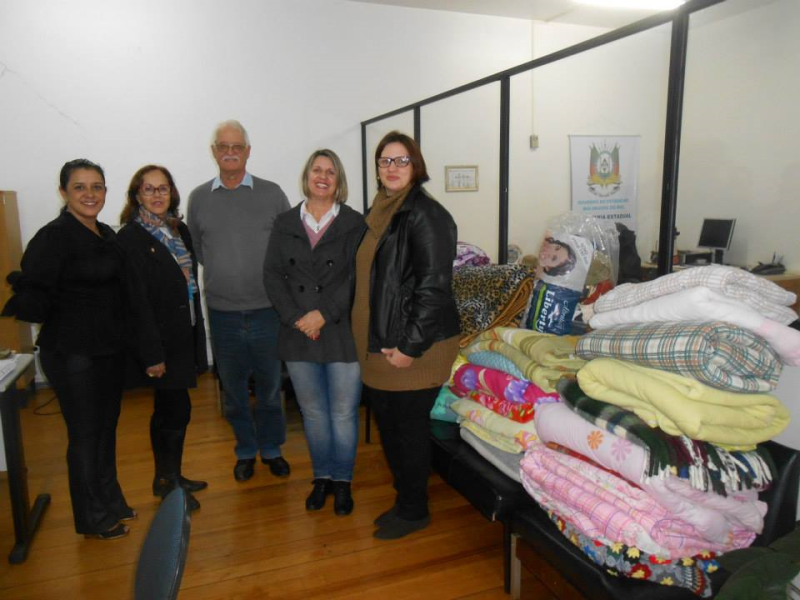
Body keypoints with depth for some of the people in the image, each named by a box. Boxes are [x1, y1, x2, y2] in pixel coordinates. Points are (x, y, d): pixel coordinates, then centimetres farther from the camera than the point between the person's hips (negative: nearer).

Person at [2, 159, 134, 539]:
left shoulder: (107, 235, 7)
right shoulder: (53, 237, -15)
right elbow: (31, 294, -21)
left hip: (110, 348, 7)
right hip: (72, 354, -7)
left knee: (107, 427, 19)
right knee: (85, 434, 6)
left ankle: (110, 503, 37)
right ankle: (93, 519, 25)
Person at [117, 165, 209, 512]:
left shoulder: (179, 230, 10)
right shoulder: (130, 238, -12)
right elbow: (137, 301, -17)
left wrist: (197, 333, 10)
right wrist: (151, 353, -19)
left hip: (183, 336, 7)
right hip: (160, 340, -7)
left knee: (168, 408, 16)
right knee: (177, 408, -2)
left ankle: (168, 478, 30)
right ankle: (168, 483, 16)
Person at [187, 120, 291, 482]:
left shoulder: (272, 194, -1)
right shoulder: (198, 198, 3)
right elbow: (198, 250, 14)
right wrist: (224, 275, 9)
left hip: (267, 309, -1)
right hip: (222, 313, 1)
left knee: (270, 386, 11)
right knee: (233, 389, 14)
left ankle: (271, 448, 31)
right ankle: (245, 450, 33)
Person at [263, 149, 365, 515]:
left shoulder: (354, 223, 0)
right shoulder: (285, 224, 8)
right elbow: (272, 275, 1)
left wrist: (324, 314, -15)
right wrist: (296, 318, -11)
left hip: (343, 333, -2)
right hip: (298, 334, 3)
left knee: (343, 413, 6)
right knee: (313, 413, 14)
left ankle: (342, 480, 25)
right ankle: (322, 476, 32)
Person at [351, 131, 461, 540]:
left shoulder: (425, 214, -14)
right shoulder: (379, 212, 12)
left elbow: (434, 287, -20)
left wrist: (410, 346, -20)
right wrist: (370, 339, 15)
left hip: (415, 348, -8)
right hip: (379, 344, 8)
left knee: (409, 428, 5)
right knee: (388, 425, 17)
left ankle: (414, 511, 26)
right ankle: (404, 501, 37)